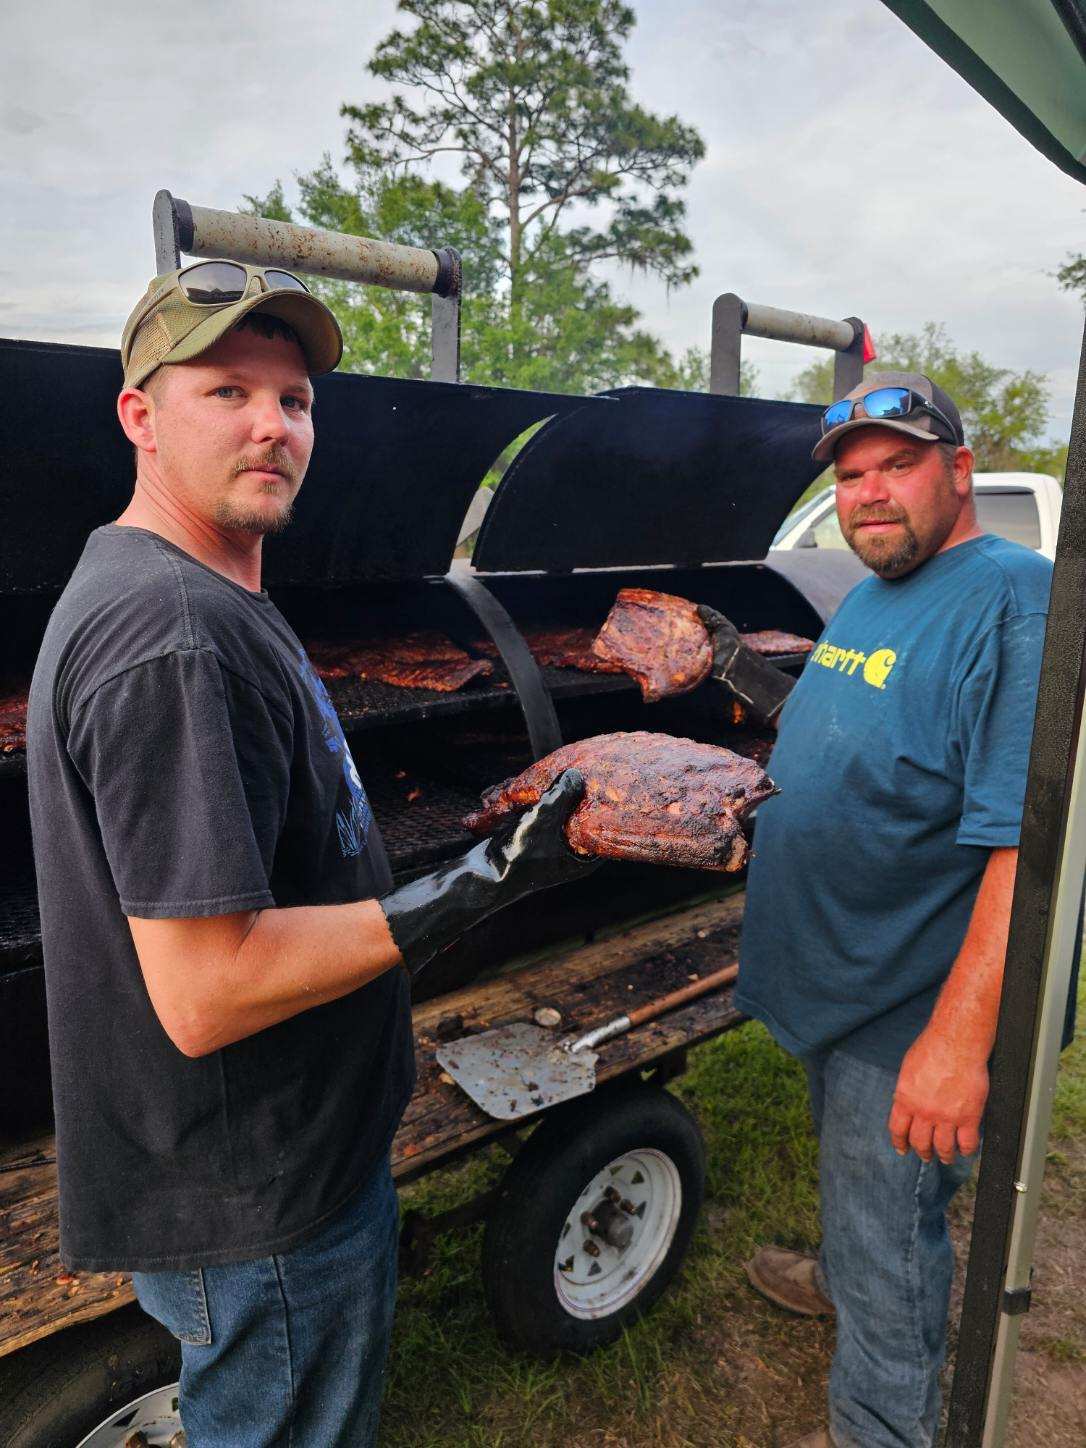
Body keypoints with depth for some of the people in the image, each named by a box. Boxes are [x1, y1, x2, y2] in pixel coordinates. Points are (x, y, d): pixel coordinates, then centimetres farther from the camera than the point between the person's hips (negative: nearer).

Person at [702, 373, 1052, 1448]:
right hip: (834, 976, 9)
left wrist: (960, 1036, -31)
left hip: (916, 1008, -9)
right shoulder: (870, 594, 8)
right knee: (848, 1174, 32)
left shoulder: (1015, 600, -23)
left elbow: (1033, 840, -30)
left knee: (886, 1236, 11)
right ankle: (841, 1279, 58)